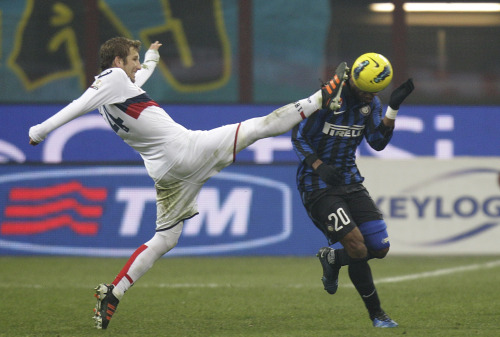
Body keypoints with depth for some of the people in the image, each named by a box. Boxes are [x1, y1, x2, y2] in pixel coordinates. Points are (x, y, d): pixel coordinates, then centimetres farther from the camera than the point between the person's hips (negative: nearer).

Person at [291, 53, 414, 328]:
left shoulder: (370, 103, 3)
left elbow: (378, 142, -6)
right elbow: (298, 138, -11)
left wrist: (393, 108, -15)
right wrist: (319, 167, -24)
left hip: (350, 181, 7)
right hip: (318, 184, -7)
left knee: (380, 248, -1)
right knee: (357, 248, -17)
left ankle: (332, 259, 28)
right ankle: (376, 314, -2)